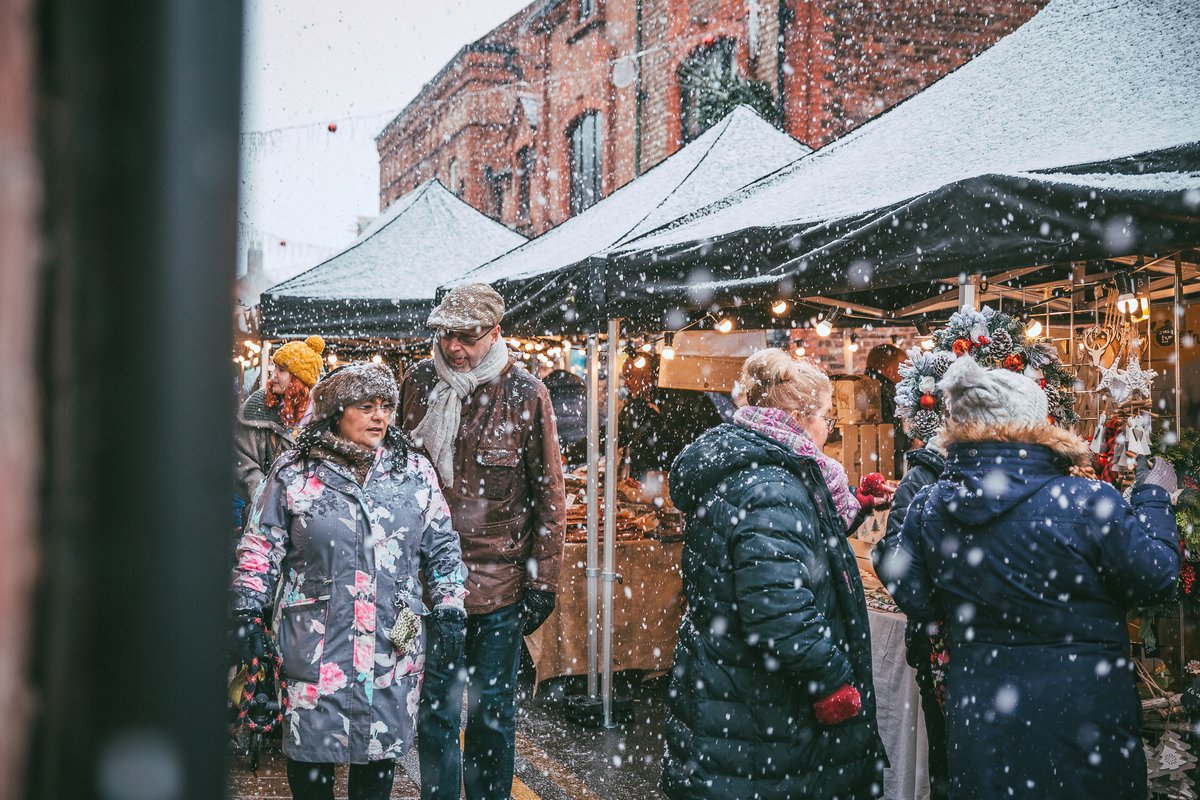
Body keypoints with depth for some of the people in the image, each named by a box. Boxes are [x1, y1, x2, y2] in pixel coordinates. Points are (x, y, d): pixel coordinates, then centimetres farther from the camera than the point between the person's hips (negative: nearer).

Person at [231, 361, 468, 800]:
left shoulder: (416, 471, 5)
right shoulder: (294, 472, -1)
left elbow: (442, 549, 10)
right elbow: (261, 548, 3)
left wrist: (448, 610, 4)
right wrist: (246, 612, -2)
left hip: (395, 643, 2)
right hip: (316, 642, -1)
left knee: (382, 744, 9)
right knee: (310, 746, 6)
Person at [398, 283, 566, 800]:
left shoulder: (526, 395, -6)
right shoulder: (418, 383, 3)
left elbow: (549, 494, -2)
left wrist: (542, 581, -4)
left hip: (499, 582, -2)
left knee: (492, 713, 10)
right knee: (436, 710, 9)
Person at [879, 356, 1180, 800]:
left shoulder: (927, 508, -6)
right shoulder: (1086, 501, -19)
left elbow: (915, 601, 4)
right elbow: (1156, 580, -8)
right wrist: (1153, 498, 6)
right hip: (1080, 710, -4)